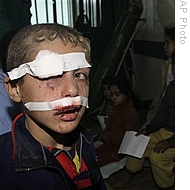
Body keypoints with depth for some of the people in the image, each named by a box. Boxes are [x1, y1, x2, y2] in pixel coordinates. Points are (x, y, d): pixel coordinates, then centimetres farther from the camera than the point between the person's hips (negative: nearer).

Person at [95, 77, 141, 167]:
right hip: (110, 144, 9)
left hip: (121, 149, -9)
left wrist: (106, 137, -8)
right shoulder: (115, 109, 10)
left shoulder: (132, 114, -18)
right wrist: (100, 140, -2)